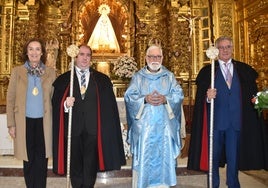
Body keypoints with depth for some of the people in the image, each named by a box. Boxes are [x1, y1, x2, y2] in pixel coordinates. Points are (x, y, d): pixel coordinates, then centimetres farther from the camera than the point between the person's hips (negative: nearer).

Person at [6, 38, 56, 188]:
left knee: (41, 159, 4)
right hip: (25, 121, 0)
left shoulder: (51, 72, 4)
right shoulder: (17, 71, 3)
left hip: (44, 122, 0)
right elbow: (10, 99, 3)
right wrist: (11, 124, -1)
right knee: (29, 160, 9)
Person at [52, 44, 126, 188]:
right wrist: (65, 104, -18)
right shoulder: (63, 79, 7)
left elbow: (109, 107, 2)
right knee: (75, 166, 11)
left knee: (90, 167, 7)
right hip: (73, 129, 0)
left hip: (93, 130, 0)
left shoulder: (102, 80, 7)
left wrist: (106, 131, -6)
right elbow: (55, 104, 3)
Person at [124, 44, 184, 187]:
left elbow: (179, 95, 1)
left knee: (164, 157, 7)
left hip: (164, 126, 2)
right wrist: (145, 99, -19)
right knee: (143, 159, 1)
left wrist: (165, 99, -17)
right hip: (144, 126, -1)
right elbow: (129, 96, -3)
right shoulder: (138, 77, 6)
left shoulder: (169, 76, 10)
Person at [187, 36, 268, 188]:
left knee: (234, 156, 10)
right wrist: (208, 97, -25)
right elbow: (200, 98, -6)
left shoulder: (244, 70, 7)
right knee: (214, 155, 9)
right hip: (216, 120, -1)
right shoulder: (207, 71, 0)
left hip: (236, 121, 2)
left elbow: (252, 92, 11)